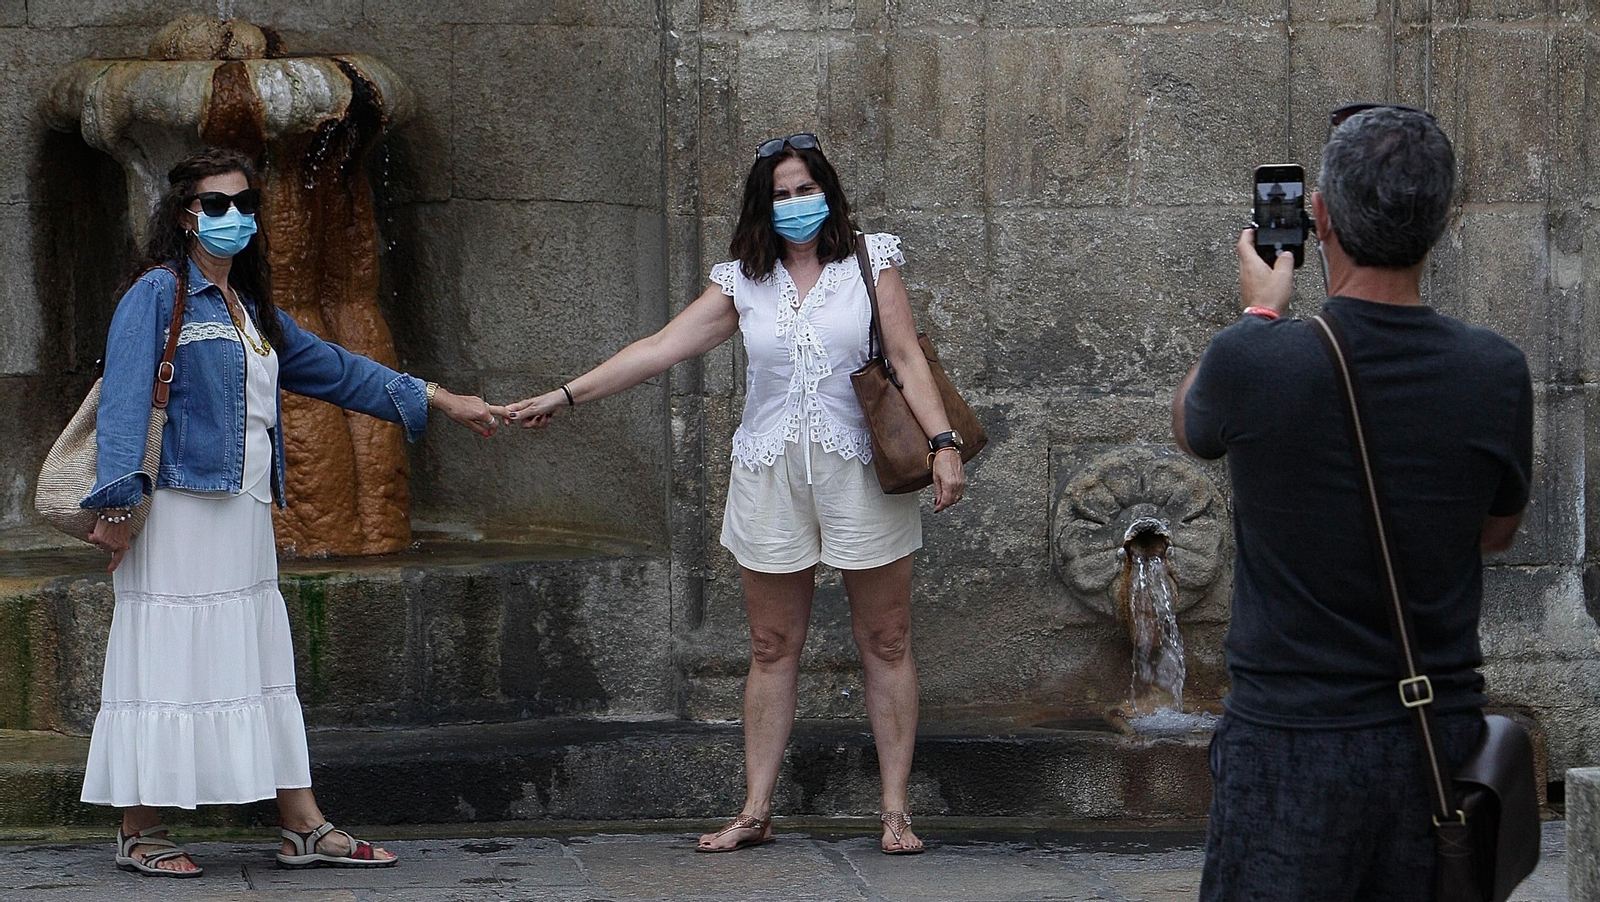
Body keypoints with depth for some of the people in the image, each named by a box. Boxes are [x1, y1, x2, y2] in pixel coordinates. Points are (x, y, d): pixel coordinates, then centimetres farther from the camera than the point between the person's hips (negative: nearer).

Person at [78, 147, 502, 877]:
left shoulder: (252, 310, 21)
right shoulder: (157, 295, -4)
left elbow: (334, 370, 27)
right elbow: (123, 399, -11)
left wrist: (439, 400, 26)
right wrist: (115, 503, -19)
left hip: (244, 515, 8)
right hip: (179, 509, -8)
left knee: (264, 666, 7)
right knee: (167, 664, -5)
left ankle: (304, 830, 9)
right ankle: (139, 835, 3)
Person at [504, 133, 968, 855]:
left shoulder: (869, 263, 3)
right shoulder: (744, 283, 7)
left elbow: (907, 358, -2)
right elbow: (660, 349, 4)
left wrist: (943, 442, -15)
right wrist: (561, 397, -2)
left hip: (862, 470, -2)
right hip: (771, 472, 2)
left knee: (885, 642, 1)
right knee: (772, 649, 5)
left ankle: (895, 811, 6)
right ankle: (755, 813, 10)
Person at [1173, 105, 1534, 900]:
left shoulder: (1254, 363, -16)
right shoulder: (1495, 373, -8)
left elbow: (1192, 428, 10)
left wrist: (1260, 311, 24)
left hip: (1290, 740, -3)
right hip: (1441, 737, 3)